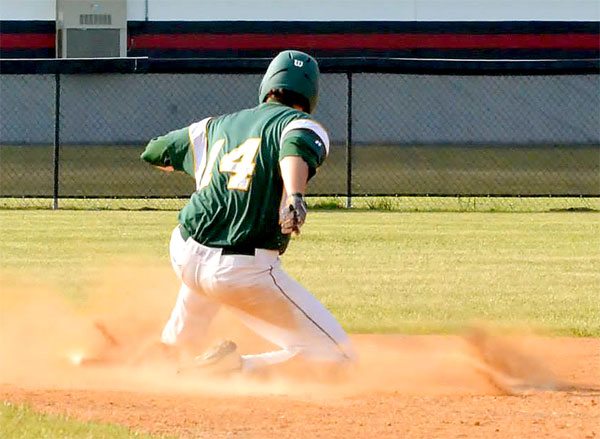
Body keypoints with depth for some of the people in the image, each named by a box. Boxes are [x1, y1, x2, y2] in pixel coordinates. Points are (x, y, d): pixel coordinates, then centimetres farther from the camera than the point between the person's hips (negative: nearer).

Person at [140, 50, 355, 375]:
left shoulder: (217, 126, 18)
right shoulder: (301, 123, 1)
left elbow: (154, 153, 31)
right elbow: (296, 147, -24)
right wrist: (295, 198, -42)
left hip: (184, 253, 7)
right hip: (245, 272, -7)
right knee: (339, 357, -4)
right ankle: (236, 366, -15)